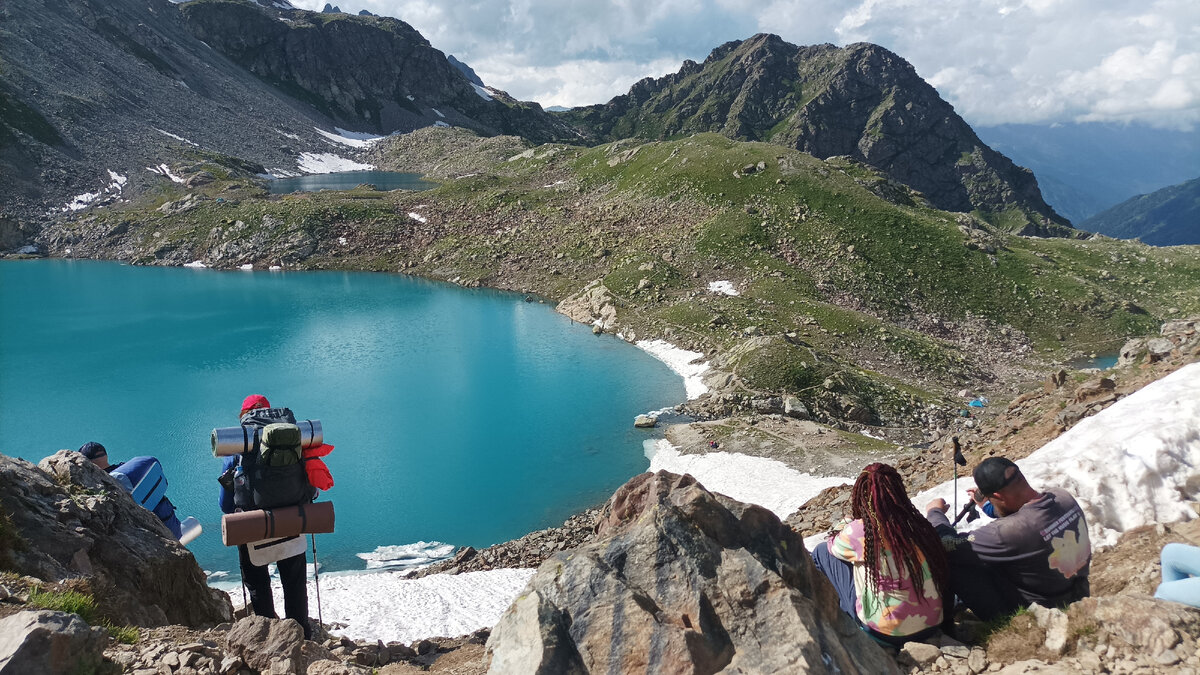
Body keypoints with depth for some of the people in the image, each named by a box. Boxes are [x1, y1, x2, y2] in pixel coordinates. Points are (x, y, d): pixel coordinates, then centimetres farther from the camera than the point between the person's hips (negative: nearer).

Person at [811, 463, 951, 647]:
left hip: (885, 633, -5)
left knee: (823, 552, 8)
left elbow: (833, 546, 5)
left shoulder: (859, 531, -18)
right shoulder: (920, 525, -5)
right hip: (931, 627, 6)